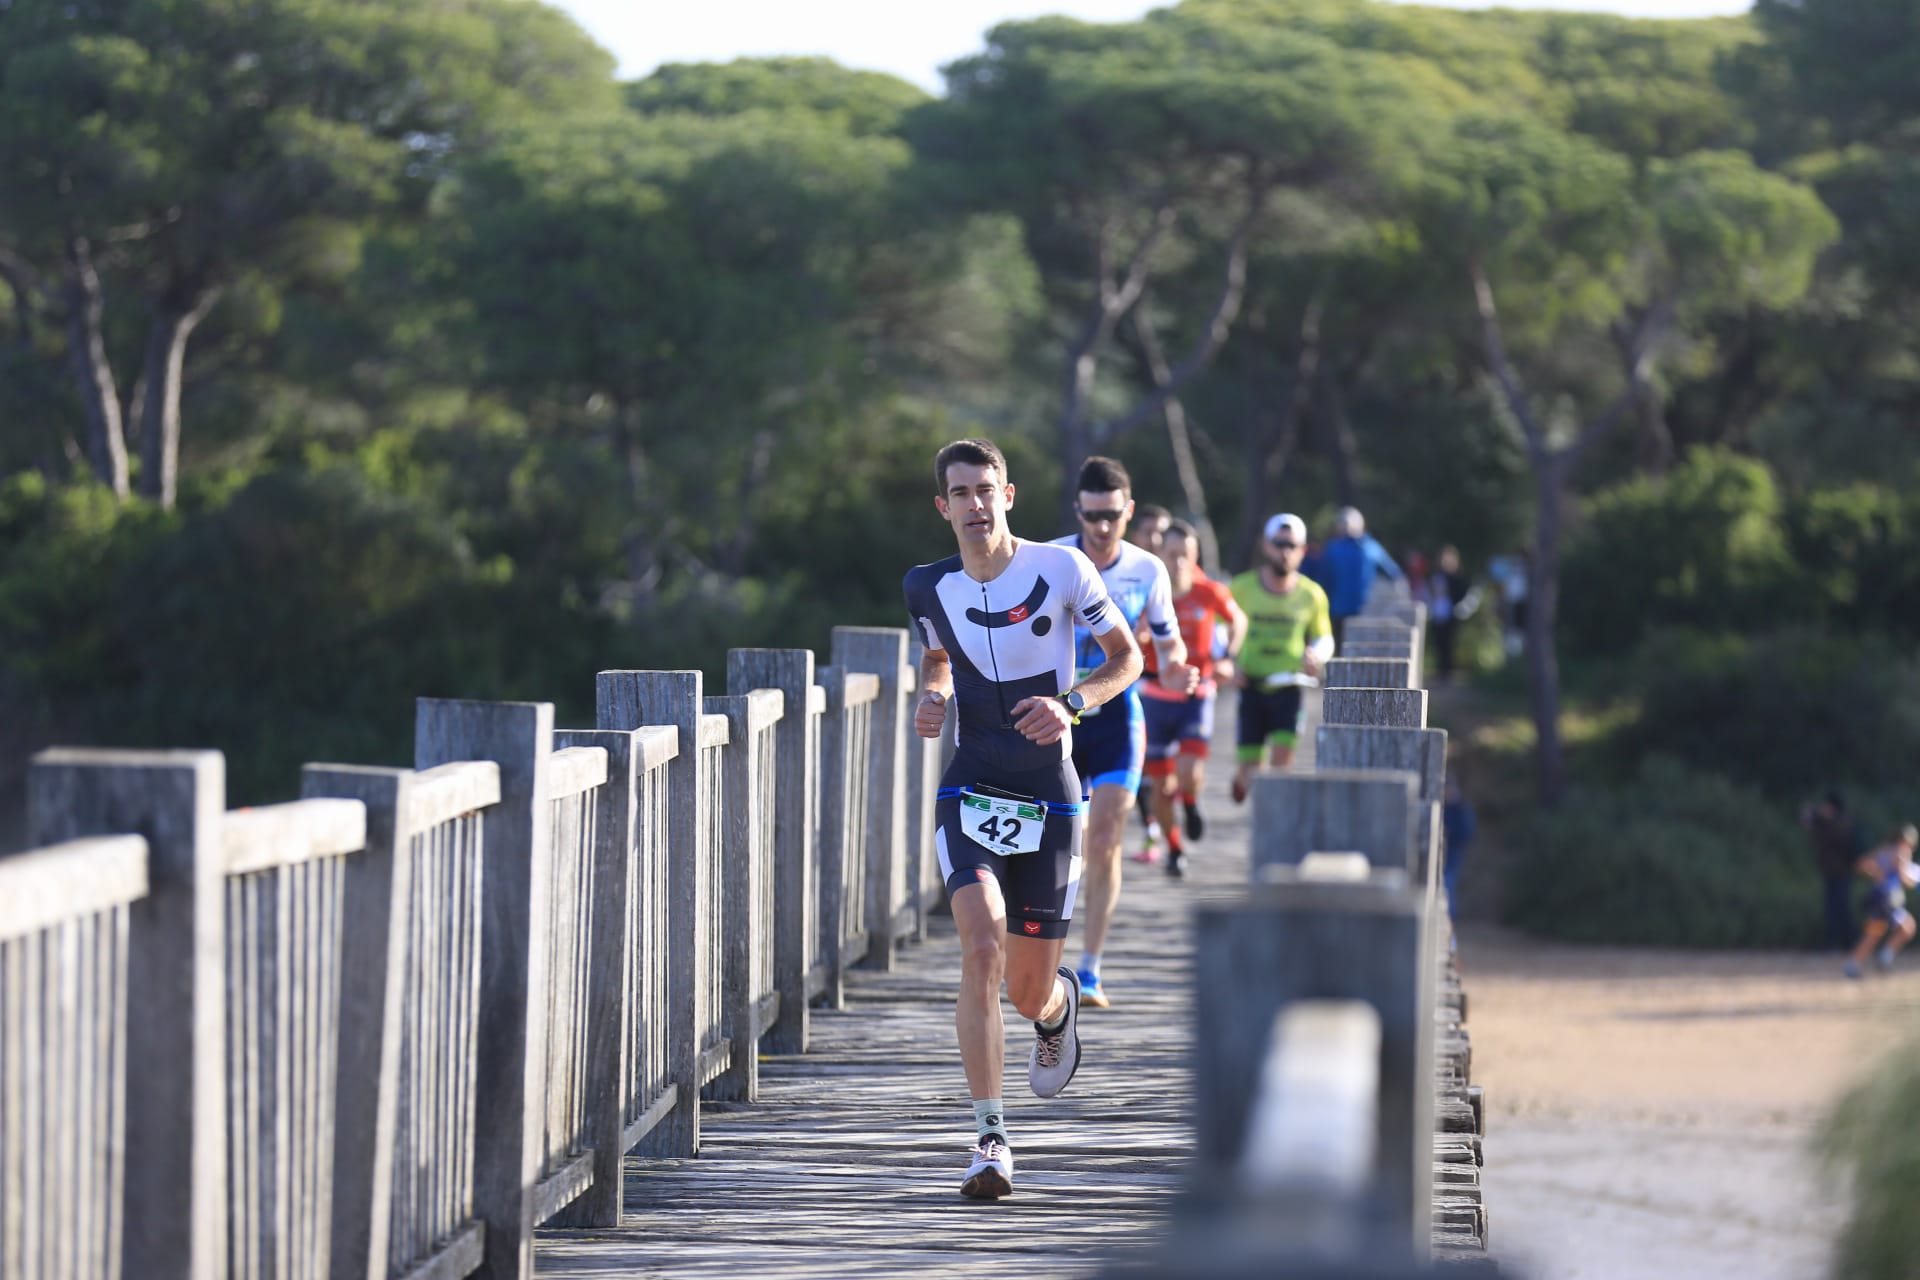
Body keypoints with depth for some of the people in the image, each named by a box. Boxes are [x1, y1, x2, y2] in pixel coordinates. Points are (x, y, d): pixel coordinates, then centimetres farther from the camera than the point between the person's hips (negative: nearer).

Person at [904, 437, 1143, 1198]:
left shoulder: (1061, 569, -7)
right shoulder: (929, 589, 2)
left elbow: (1127, 657, 1)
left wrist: (1071, 702, -17)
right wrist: (932, 697, -1)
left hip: (1049, 800, -1)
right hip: (969, 793, 1)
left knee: (1031, 991, 7)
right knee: (981, 949, -23)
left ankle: (1059, 1007, 49)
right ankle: (990, 1137, -18)